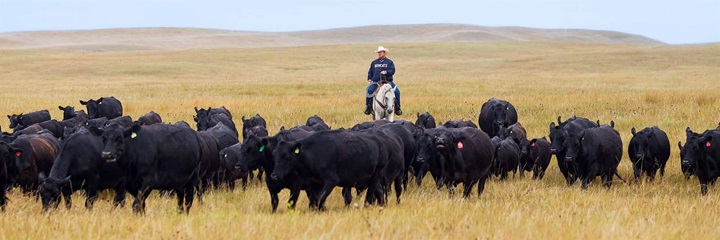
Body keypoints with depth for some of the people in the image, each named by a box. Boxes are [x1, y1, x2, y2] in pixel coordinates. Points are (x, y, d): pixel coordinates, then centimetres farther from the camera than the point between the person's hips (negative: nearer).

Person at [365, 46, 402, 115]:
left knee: (397, 91, -18)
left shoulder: (389, 62, 8)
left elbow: (392, 71, -3)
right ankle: (368, 106, -11)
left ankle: (397, 107, -2)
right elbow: (370, 72, 19)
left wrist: (386, 72, -21)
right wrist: (369, 79, 5)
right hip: (375, 82, 1)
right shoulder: (374, 62, 17)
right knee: (369, 90, -25)